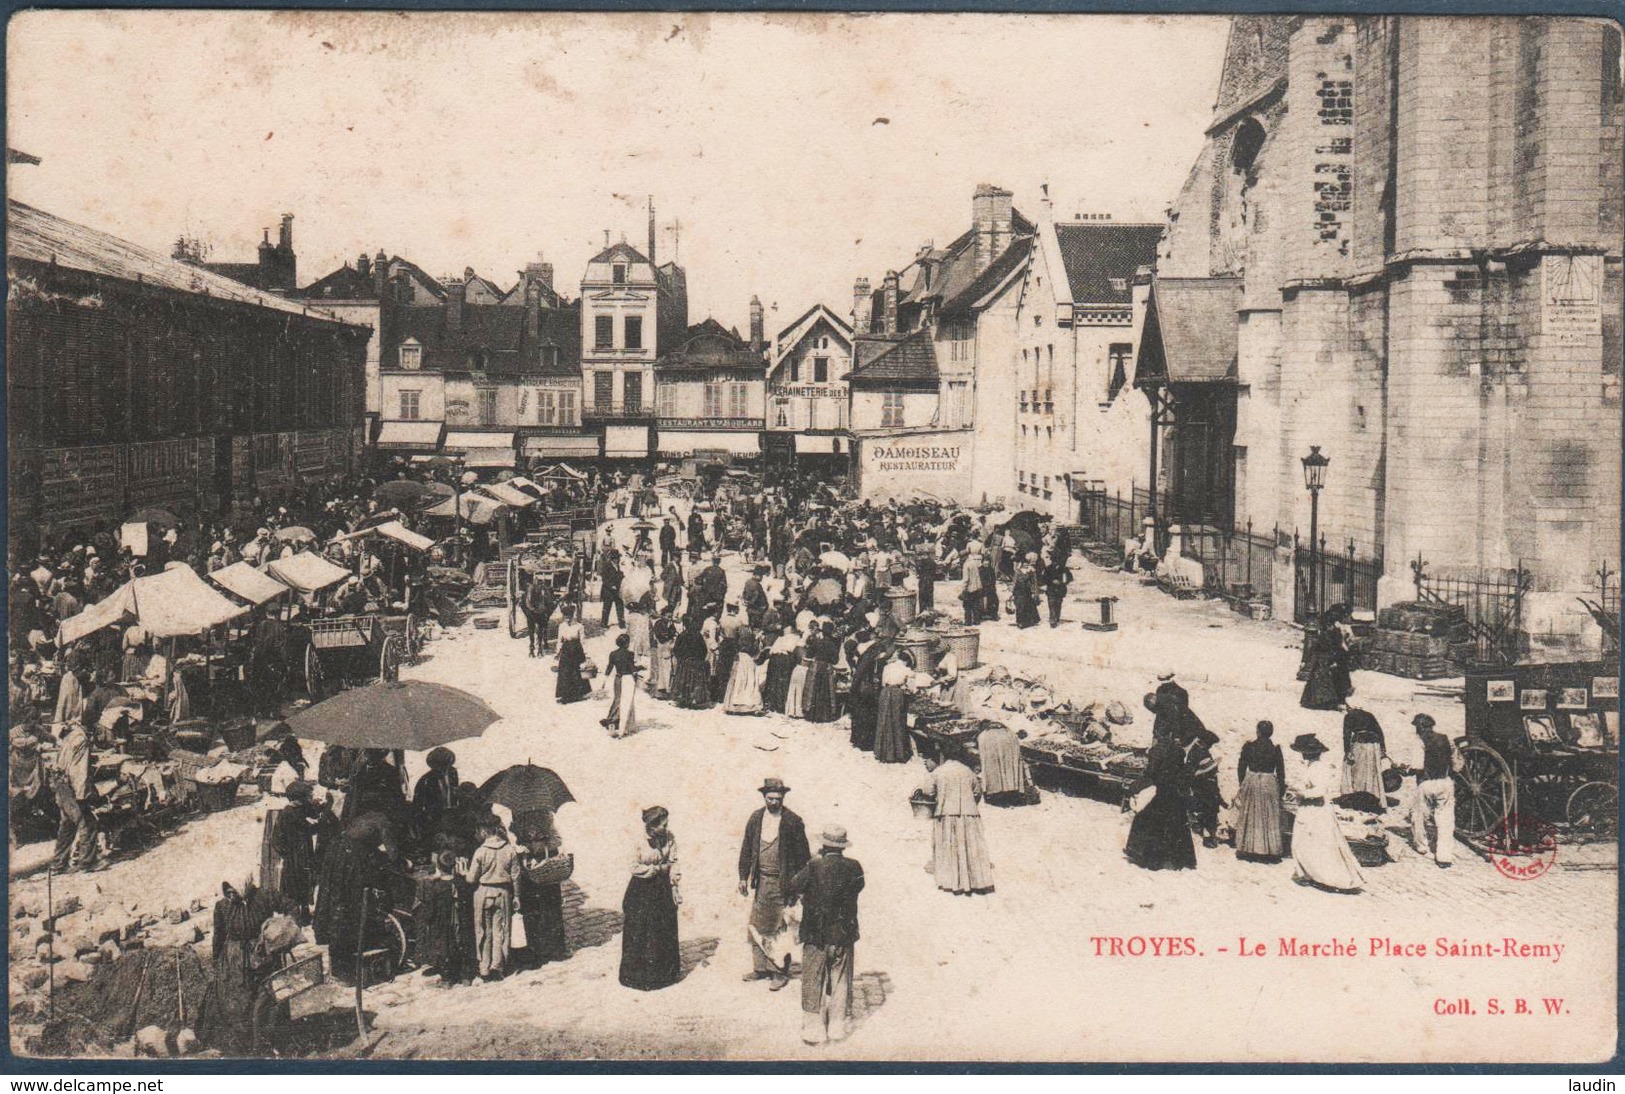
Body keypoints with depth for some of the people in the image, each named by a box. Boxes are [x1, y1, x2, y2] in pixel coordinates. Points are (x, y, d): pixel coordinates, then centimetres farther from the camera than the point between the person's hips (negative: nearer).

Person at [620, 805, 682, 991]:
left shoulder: (668, 838, -3)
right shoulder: (640, 842, -17)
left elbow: (673, 863, 3)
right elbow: (635, 868, -13)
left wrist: (674, 886, -4)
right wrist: (659, 868, -13)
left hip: (662, 890, 4)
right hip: (642, 892, -4)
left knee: (665, 932, 8)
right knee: (640, 934, 3)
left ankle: (666, 972, 22)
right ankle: (639, 974, 16)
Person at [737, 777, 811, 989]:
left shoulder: (793, 822, -8)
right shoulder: (756, 818, 4)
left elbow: (803, 855, -5)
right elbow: (746, 849, 11)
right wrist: (743, 876, 8)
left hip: (783, 882, -4)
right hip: (761, 880, 5)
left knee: (780, 928, 0)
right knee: (757, 926, 8)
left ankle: (781, 972, 10)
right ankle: (761, 967, 21)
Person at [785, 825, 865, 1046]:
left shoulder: (813, 868, -17)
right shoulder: (853, 868, -10)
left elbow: (790, 891, -8)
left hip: (816, 936, -3)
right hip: (844, 936, 3)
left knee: (813, 982, 10)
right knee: (841, 982, 17)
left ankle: (814, 1028, 13)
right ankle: (839, 1025, 24)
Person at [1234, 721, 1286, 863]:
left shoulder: (1248, 746, -4)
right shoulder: (1275, 748, -5)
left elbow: (1241, 767, 0)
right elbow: (1280, 771, -1)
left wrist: (1242, 784, 11)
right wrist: (1281, 788, 9)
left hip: (1250, 782, 1)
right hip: (1269, 784, -1)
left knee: (1249, 817, 9)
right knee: (1269, 818, 6)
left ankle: (1247, 849, 11)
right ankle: (1270, 851, 6)